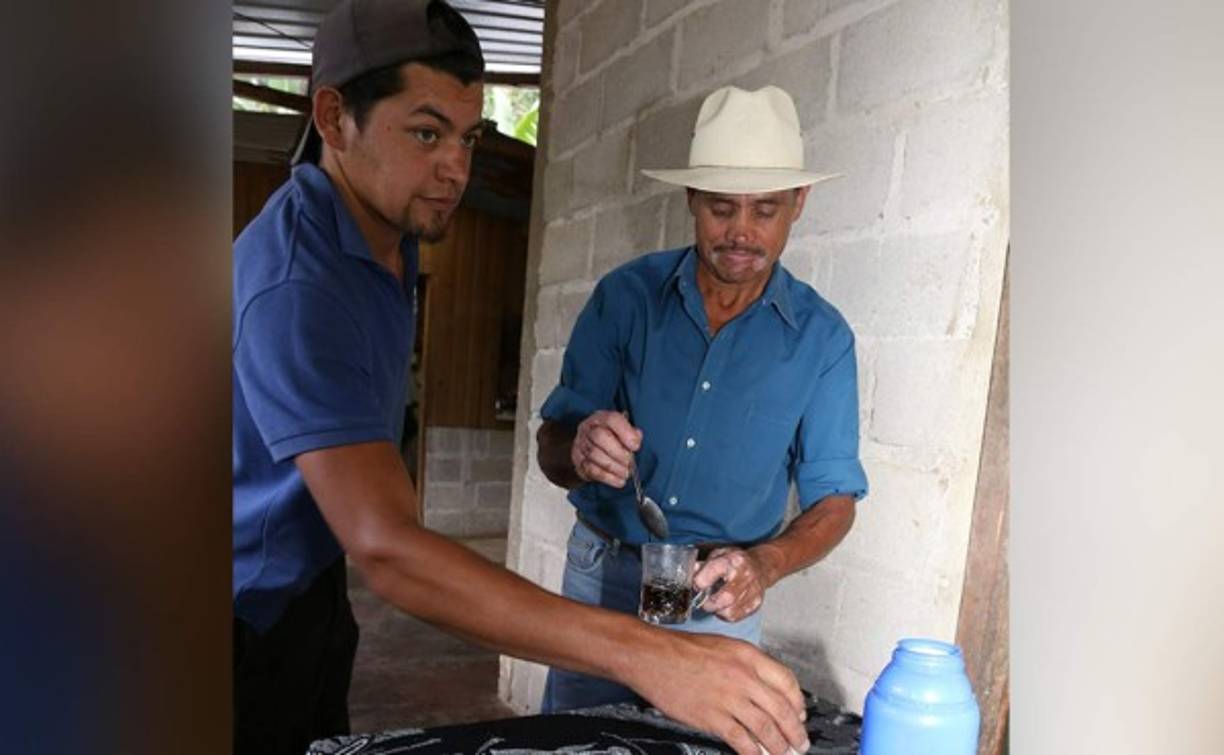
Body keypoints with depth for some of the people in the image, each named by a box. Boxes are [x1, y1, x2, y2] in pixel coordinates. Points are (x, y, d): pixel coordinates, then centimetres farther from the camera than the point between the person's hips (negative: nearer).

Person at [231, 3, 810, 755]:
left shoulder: (390, 236, -2)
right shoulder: (294, 284, -32)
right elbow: (387, 547, -41)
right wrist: (644, 656, -46)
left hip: (312, 587, 8)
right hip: (253, 615, -8)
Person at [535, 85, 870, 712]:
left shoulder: (822, 336, -8)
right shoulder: (626, 295, -8)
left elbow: (834, 496, -5)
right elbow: (551, 450, -8)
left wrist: (765, 564, -25)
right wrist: (579, 451, -33)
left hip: (720, 597, 0)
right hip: (601, 573, 1)